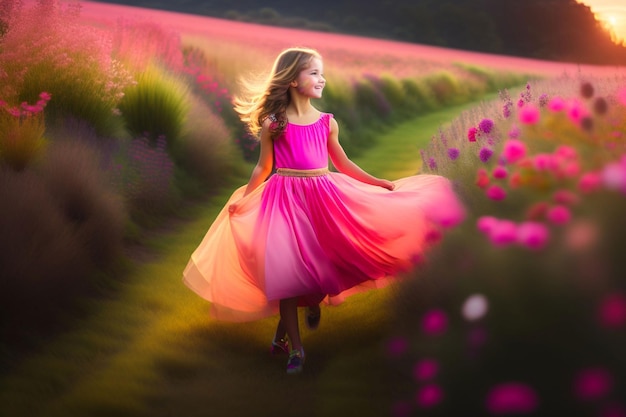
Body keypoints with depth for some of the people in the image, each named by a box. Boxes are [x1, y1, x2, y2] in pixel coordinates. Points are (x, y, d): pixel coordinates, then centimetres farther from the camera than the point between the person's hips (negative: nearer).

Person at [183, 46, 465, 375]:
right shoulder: (273, 123, -2)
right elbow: (263, 168, 7)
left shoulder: (327, 122, 6)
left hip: (323, 197, 3)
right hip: (285, 199, -3)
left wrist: (381, 183, 15)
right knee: (285, 269, -7)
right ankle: (294, 348, 3)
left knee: (325, 264, 0)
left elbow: (342, 164, 15)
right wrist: (242, 198, 2)